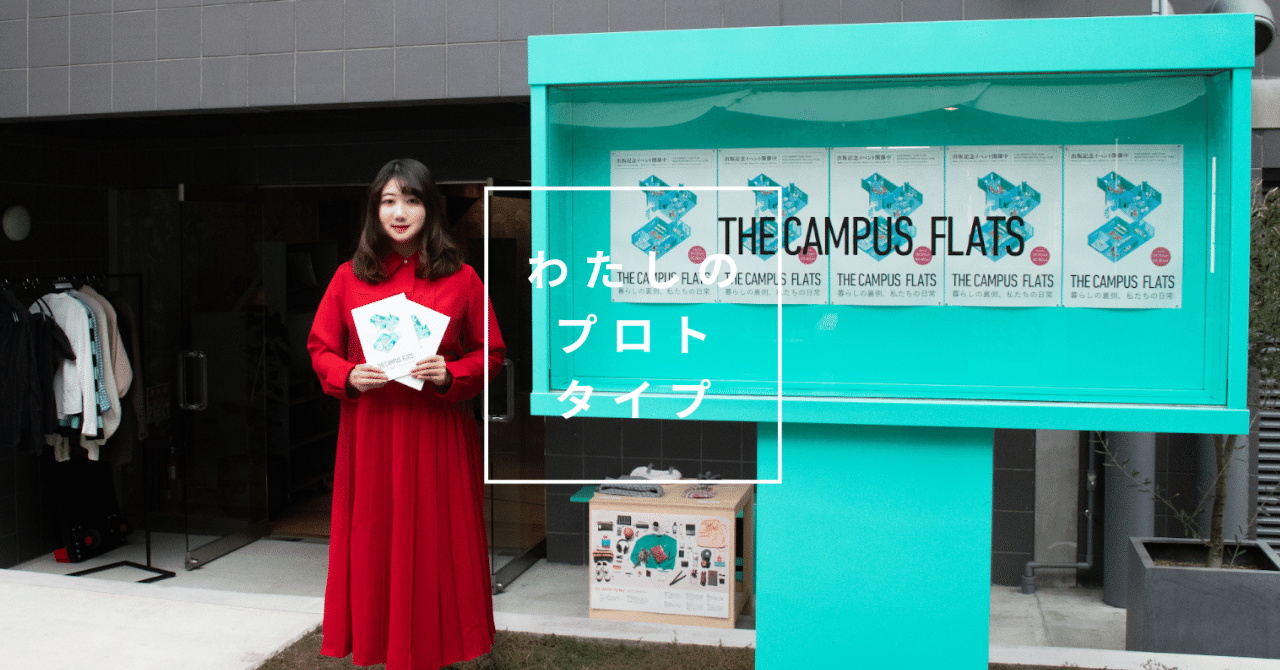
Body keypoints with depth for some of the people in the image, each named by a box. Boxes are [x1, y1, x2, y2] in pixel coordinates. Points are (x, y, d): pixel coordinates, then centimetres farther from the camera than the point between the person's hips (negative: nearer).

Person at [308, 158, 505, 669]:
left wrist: (451, 374, -15)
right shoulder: (349, 277, 4)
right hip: (369, 433, 1)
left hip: (438, 434, -1)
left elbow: (491, 353, 3)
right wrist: (349, 376, -10)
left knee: (435, 544, 5)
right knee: (375, 541, 7)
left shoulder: (461, 278, 0)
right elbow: (321, 348, 10)